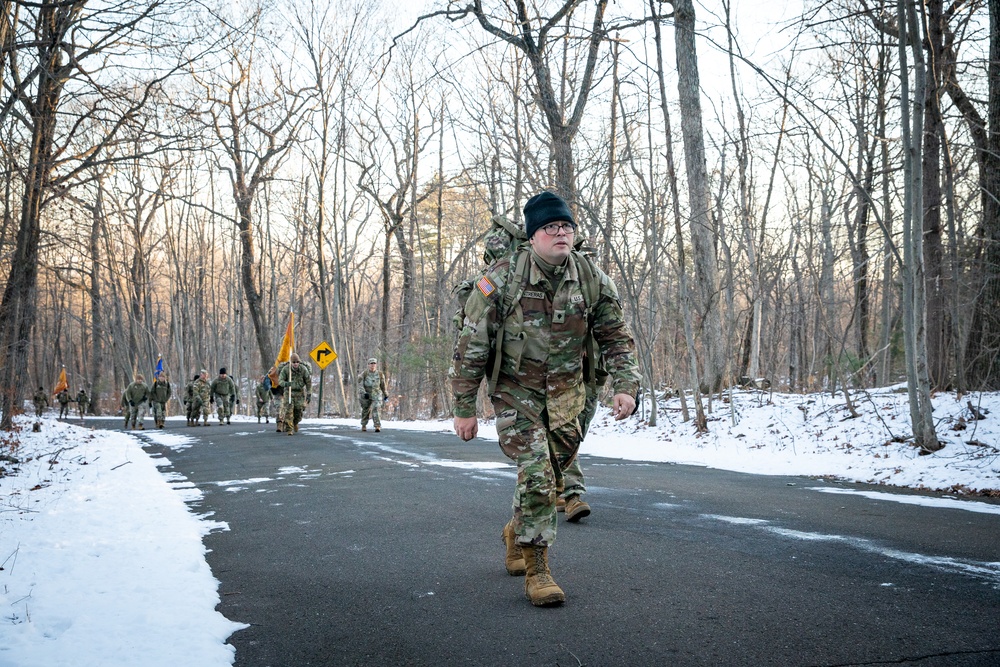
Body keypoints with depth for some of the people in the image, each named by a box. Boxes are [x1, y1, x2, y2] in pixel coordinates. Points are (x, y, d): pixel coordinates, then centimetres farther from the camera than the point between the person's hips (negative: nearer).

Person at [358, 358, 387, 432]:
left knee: (375, 410, -18)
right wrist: (364, 393, -27)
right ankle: (364, 425, 36)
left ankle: (377, 426, -24)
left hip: (376, 395, 0)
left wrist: (385, 395, 19)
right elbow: (360, 385, -12)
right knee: (366, 411, 14)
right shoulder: (364, 374, -8)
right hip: (366, 395, 0)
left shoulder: (380, 374, -2)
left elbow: (383, 385, 11)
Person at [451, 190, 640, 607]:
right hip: (516, 393, -4)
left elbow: (617, 339, 0)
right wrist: (464, 408, -10)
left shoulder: (593, 280, -8)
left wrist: (626, 387, -17)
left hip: (565, 396, 4)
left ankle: (517, 533, 42)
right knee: (536, 474, -16)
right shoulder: (502, 279, -17)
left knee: (551, 475, 14)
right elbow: (471, 345, -12)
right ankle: (536, 570, -5)